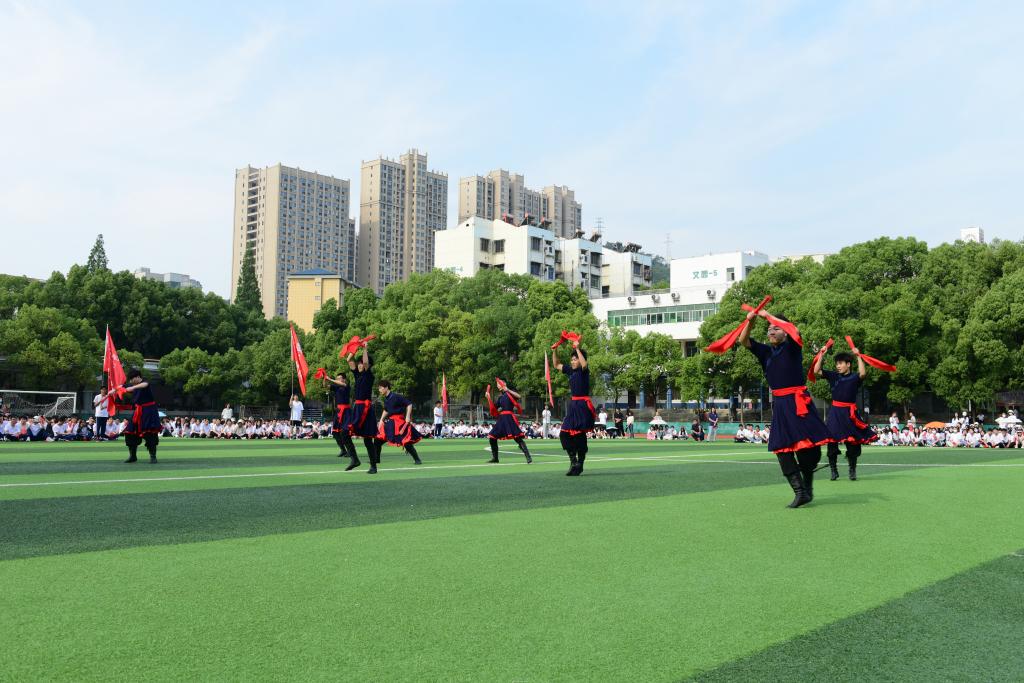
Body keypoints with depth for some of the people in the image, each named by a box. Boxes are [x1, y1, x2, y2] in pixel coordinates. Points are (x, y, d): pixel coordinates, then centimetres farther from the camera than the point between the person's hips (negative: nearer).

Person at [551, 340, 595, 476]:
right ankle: (573, 461, 16)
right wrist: (554, 351, 13)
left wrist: (578, 349, -26)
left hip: (582, 405, -8)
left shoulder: (583, 371, -7)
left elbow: (584, 364, -32)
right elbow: (556, 365, 25)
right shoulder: (570, 370, 12)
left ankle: (579, 465, 6)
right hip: (573, 405, 8)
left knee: (580, 434, -4)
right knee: (564, 434, 5)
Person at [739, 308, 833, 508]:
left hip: (798, 402, -5)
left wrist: (769, 315, -14)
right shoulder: (766, 351, 13)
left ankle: (807, 487, 14)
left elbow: (794, 330, -19)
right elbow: (743, 341, 7)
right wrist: (750, 321, -10)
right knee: (782, 448, -2)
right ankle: (800, 491, 0)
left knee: (808, 446, -7)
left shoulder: (791, 347, 1)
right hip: (780, 405, 5)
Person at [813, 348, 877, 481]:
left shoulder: (854, 378, -2)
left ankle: (852, 471, 19)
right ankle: (833, 470, 10)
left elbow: (862, 373, -24)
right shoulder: (833, 376, 5)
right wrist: (821, 356, -5)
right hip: (835, 412, 2)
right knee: (831, 440, -1)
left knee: (852, 442, 5)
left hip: (849, 413, -2)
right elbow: (816, 371, 0)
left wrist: (858, 356, -18)